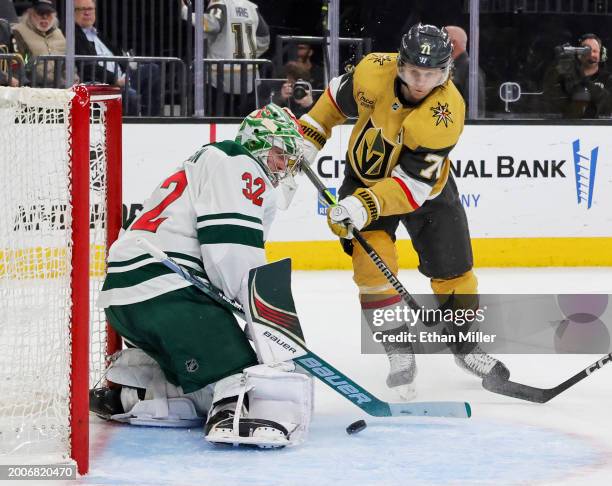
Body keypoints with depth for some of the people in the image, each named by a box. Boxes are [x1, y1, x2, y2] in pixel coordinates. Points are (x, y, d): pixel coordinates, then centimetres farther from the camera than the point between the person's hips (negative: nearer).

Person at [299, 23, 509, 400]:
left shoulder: (446, 112, -33)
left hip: (426, 186, -1)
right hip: (366, 174, 1)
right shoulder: (374, 72, -27)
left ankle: (466, 344, 28)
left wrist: (369, 204, -45)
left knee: (454, 270, 3)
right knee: (373, 262, -17)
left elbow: (414, 182, -35)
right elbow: (339, 97, -2)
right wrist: (309, 136, -3)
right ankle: (399, 352, -4)